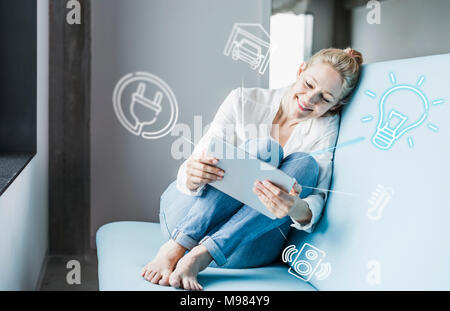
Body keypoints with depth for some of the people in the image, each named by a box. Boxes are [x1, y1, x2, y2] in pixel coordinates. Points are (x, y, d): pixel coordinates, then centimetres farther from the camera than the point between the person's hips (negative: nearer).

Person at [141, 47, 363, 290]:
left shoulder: (326, 129, -1)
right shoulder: (244, 101, -3)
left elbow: (317, 202, -11)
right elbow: (196, 167, -9)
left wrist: (297, 209, -36)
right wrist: (193, 178, -34)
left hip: (245, 250, 2)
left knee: (305, 164, -21)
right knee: (263, 148, -22)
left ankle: (198, 257, -31)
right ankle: (175, 248, -30)